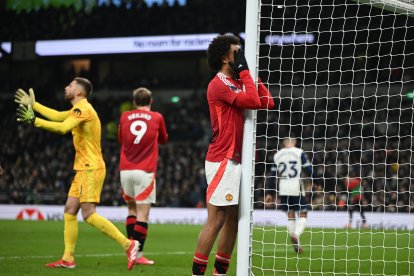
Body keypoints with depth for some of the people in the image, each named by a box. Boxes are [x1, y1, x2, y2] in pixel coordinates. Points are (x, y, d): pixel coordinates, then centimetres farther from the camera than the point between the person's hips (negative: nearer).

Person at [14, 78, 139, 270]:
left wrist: (33, 121, -24)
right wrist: (33, 104, 35)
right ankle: (68, 259, 8)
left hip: (91, 169, -10)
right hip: (83, 169, 10)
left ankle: (128, 244, -15)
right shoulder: (79, 110, 18)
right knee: (69, 211, 7)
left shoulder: (83, 109, -14)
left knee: (89, 214, -15)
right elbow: (58, 116, 30)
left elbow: (62, 128, -27)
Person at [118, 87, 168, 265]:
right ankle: (138, 254, -8)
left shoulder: (125, 117, 7)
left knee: (131, 209, 17)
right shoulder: (157, 118, 3)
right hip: (145, 171, -3)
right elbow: (163, 140, 20)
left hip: (125, 170, 3)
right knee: (143, 214, -4)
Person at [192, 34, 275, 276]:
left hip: (236, 160, 9)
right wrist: (244, 71, -10)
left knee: (233, 219, 10)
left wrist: (252, 74, 13)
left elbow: (267, 102, 14)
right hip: (222, 160, -9)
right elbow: (253, 101, -20)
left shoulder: (238, 83, 17)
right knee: (216, 220, -10)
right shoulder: (219, 84, -11)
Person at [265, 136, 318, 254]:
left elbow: (273, 176, 9)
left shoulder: (277, 155, 8)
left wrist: (270, 193, 14)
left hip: (283, 189, 3)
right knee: (302, 214, 5)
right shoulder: (299, 153, -3)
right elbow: (309, 169, -4)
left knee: (290, 215, 13)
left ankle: (295, 244, 10)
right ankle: (296, 235, -21)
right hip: (296, 187, -3)